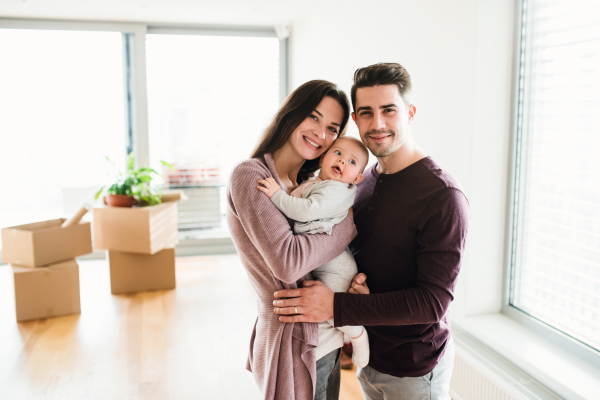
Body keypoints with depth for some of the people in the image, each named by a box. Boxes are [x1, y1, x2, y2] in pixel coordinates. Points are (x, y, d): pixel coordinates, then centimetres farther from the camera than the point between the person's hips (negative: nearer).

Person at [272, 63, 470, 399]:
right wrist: (356, 278, -12)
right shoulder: (365, 181, 1)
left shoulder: (443, 195, -22)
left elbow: (433, 301, -24)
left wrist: (337, 306, -27)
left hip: (414, 371, -6)